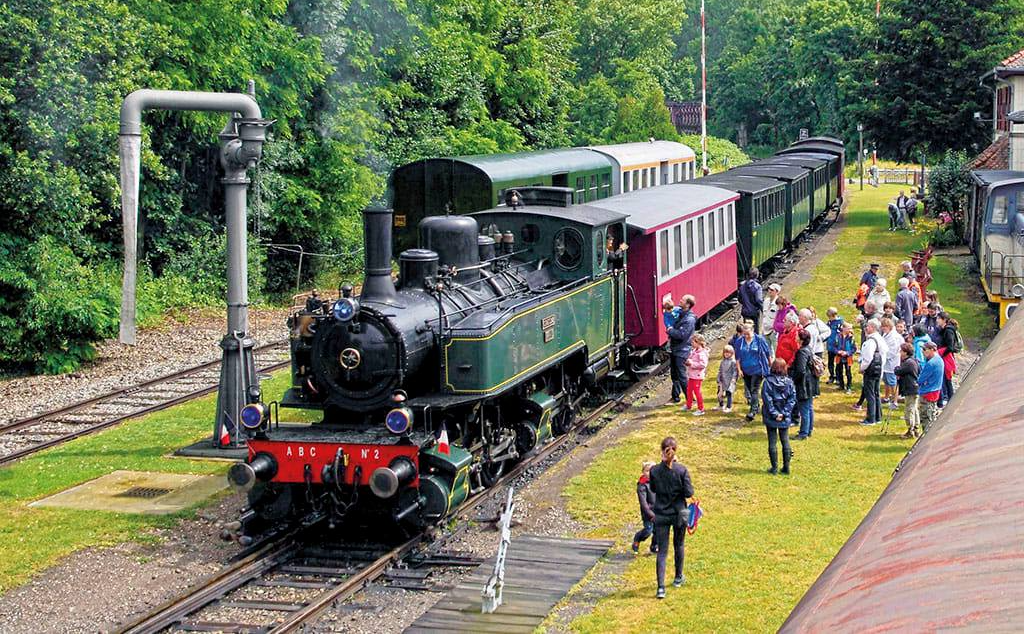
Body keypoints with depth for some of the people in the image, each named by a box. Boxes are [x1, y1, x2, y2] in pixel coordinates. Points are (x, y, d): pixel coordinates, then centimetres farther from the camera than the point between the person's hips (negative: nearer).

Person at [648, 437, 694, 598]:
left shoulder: (655, 470, -10)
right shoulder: (682, 470, -15)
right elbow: (689, 493, -12)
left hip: (661, 515, 0)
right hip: (678, 513, 0)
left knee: (662, 551, 2)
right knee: (678, 545, 23)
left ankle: (661, 587, -11)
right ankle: (678, 578, 39)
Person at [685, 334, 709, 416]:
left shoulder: (702, 353, -21)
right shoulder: (694, 351, 8)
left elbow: (703, 364, -28)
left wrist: (692, 363, -26)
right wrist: (688, 362, 4)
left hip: (697, 376, -10)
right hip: (691, 375, 10)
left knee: (697, 391, -3)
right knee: (689, 390, 21)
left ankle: (701, 409, 6)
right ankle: (689, 405, 38)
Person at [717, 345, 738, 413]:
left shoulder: (733, 362, -7)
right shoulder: (722, 362, 13)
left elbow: (735, 371, -10)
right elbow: (720, 371, 18)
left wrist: (733, 378, -18)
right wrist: (719, 380, 13)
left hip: (730, 381, -7)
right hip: (723, 381, 7)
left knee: (728, 393, -6)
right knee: (720, 393, 10)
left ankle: (729, 407, 2)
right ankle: (721, 405, 28)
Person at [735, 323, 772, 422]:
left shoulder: (759, 340, -7)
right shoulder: (740, 341, 1)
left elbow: (768, 353, 2)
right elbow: (737, 357, 8)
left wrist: (771, 366, 7)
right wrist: (739, 369, 0)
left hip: (757, 370, -5)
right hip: (745, 370, 5)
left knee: (754, 390, -10)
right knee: (748, 390, 13)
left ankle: (753, 411, -10)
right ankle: (757, 406, 30)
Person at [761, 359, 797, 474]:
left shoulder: (768, 381, -12)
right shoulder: (789, 382, -4)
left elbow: (767, 400, -15)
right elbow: (792, 399, -6)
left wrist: (774, 414, -11)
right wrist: (784, 413, -9)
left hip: (771, 418, -2)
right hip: (785, 419, 2)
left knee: (772, 442, 6)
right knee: (785, 441, 13)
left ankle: (774, 468, 9)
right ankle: (786, 468, 16)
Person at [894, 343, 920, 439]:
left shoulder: (908, 363, -19)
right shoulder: (914, 361, 12)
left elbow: (898, 372, -18)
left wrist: (897, 367, 5)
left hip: (910, 391, -10)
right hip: (915, 389, 10)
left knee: (909, 410, -4)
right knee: (914, 409, 16)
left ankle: (910, 431, 0)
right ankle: (916, 430, 22)